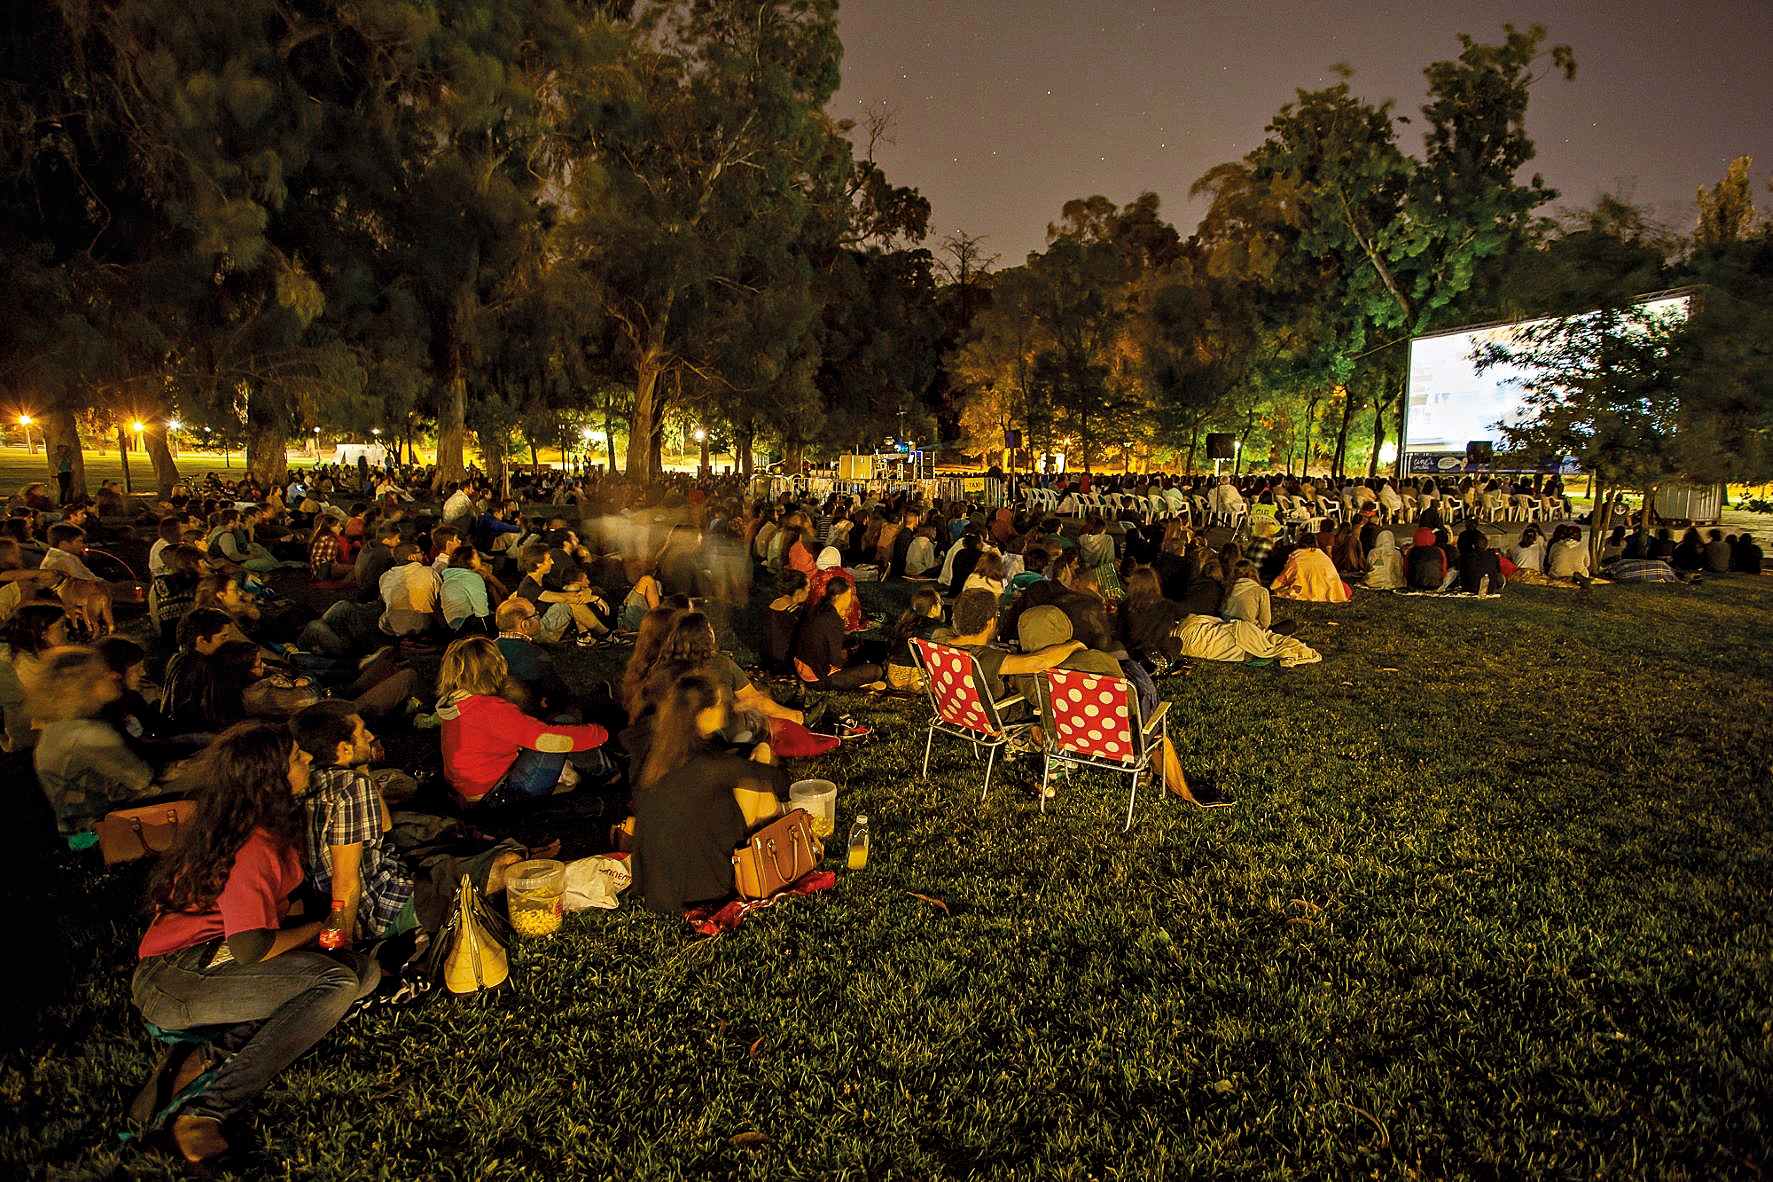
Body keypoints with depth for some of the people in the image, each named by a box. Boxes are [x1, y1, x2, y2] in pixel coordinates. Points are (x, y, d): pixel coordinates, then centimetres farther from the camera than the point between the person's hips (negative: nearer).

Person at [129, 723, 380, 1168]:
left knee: (364, 971, -8)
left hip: (218, 961, 9)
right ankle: (205, 1113, -24)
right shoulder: (253, 848, -22)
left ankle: (210, 1051, -14)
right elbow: (252, 949, -27)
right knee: (336, 980, -27)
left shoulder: (272, 826, 7)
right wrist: (318, 928, -10)